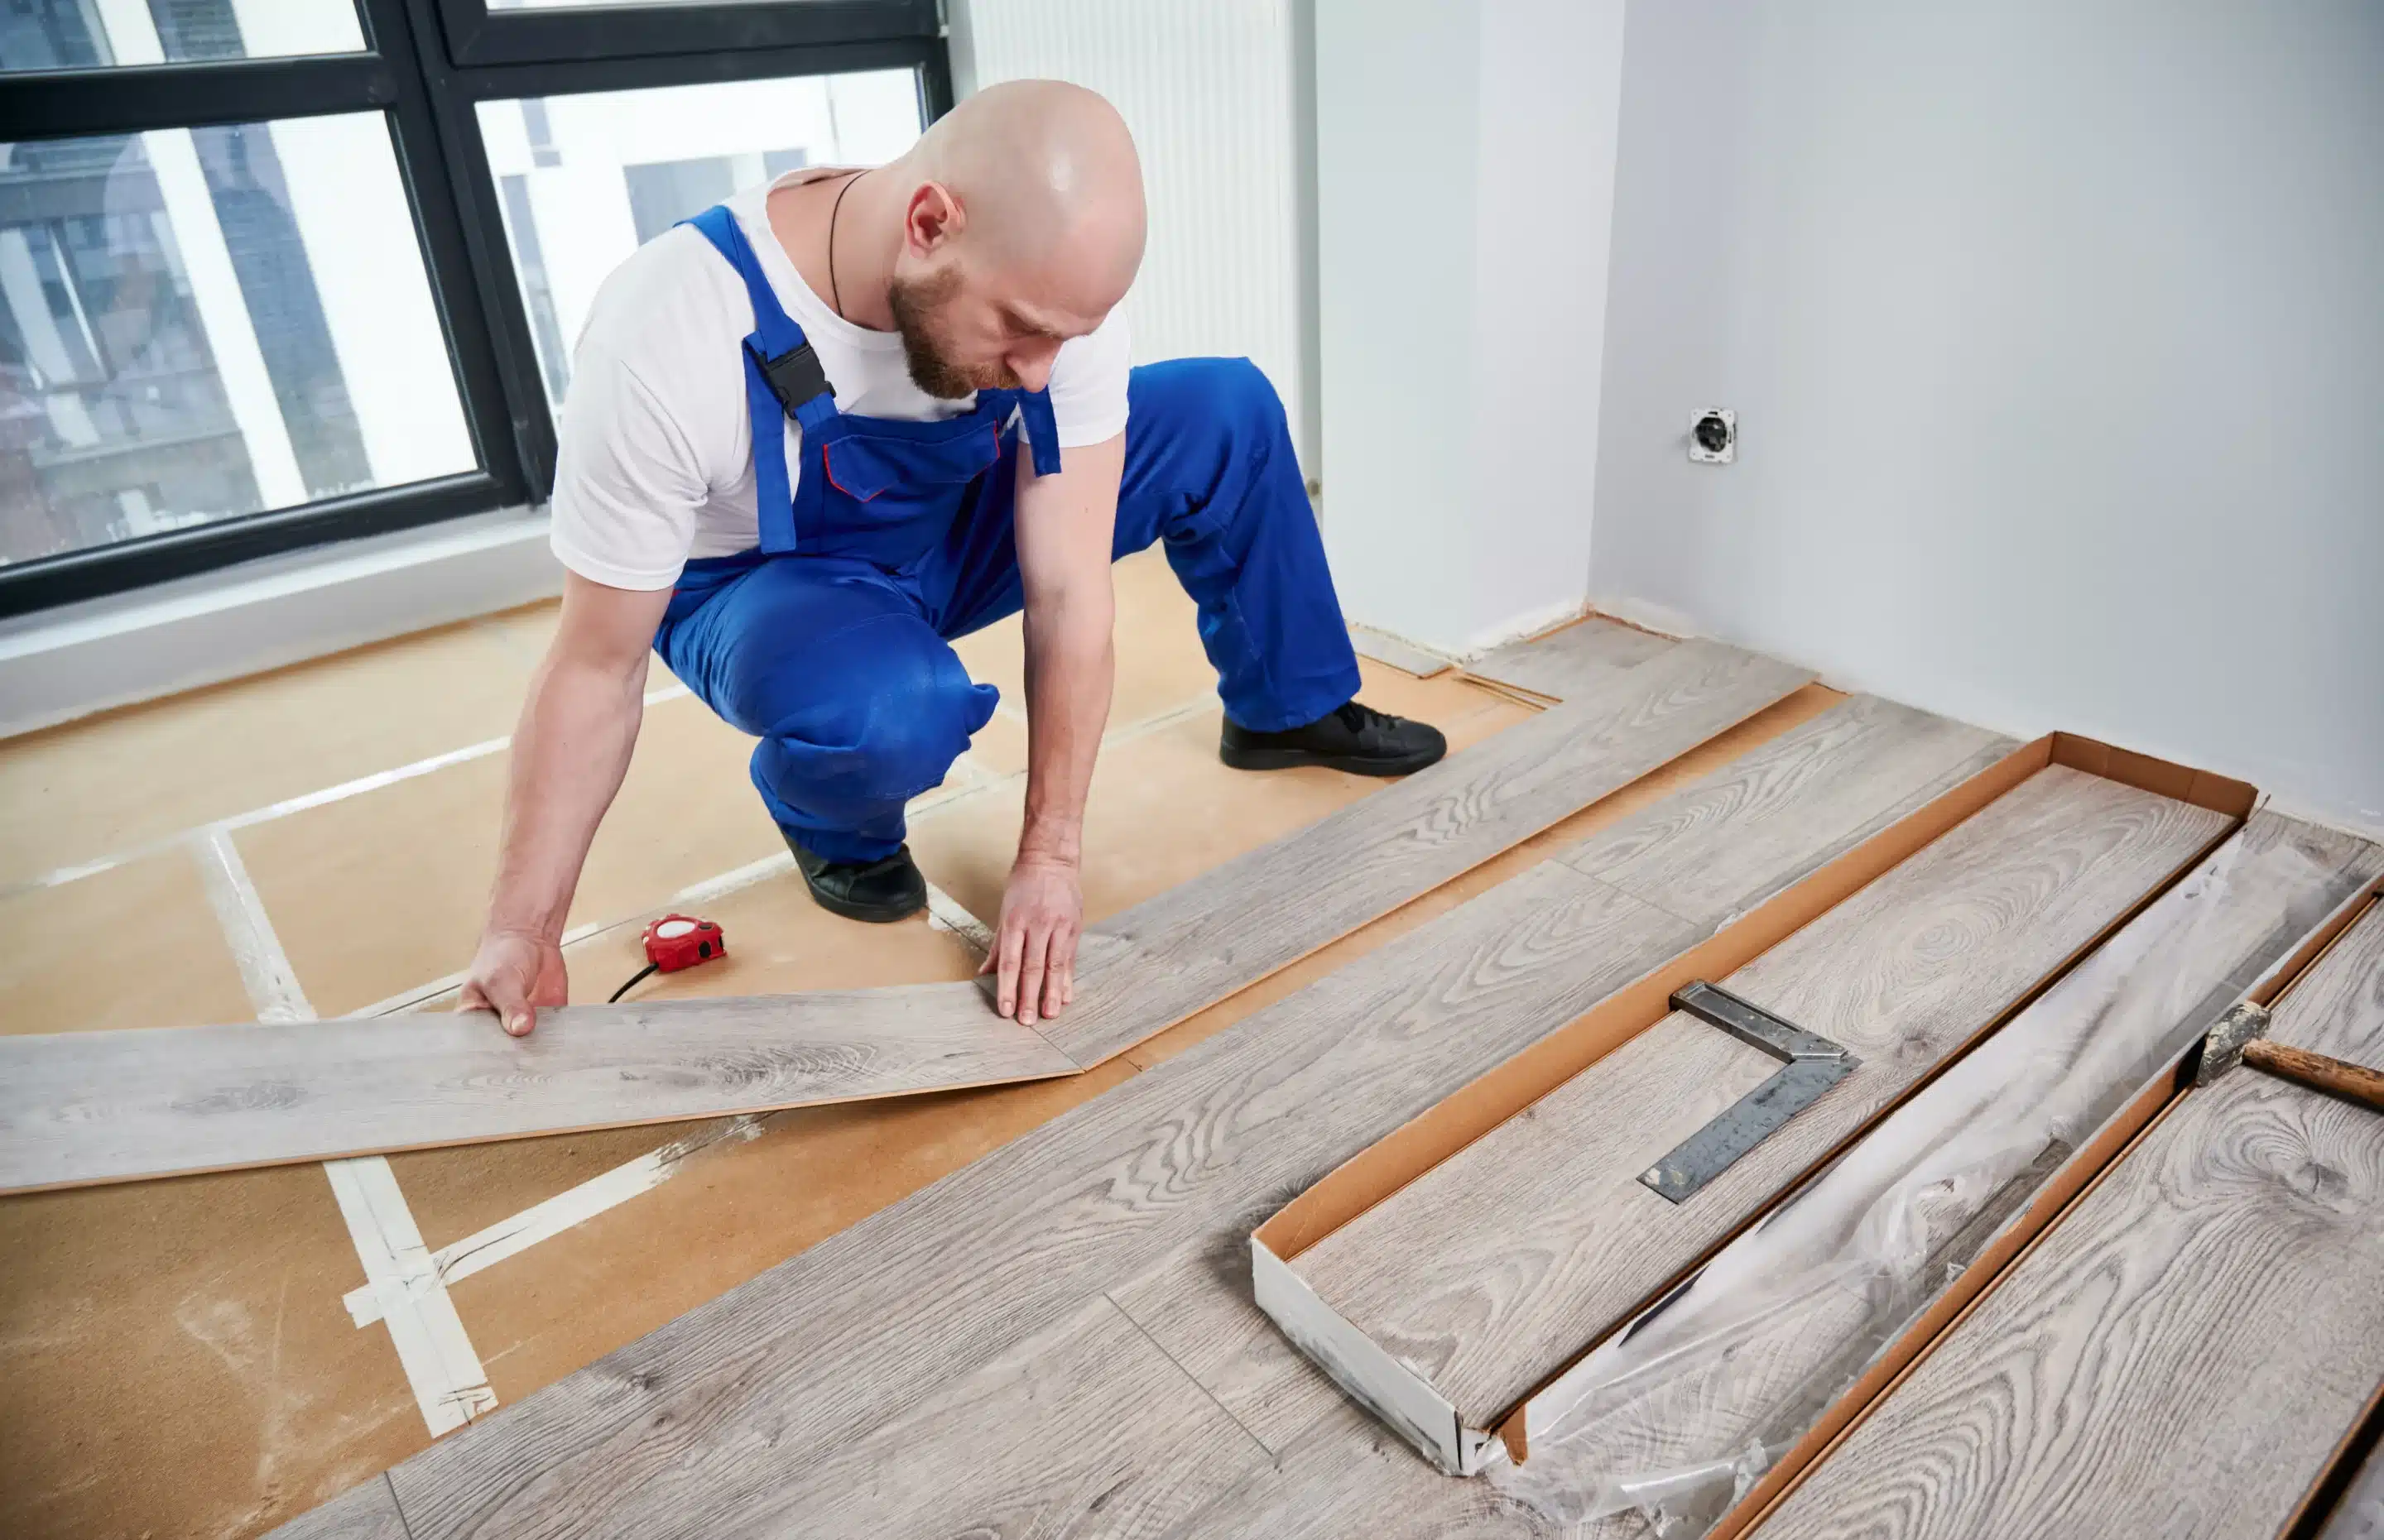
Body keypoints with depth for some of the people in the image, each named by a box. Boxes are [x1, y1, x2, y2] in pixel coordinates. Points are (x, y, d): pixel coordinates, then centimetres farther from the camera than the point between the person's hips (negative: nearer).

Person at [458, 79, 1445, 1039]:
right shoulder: (666, 341, -35)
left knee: (1228, 411, -10)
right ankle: (830, 820, -1)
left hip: (952, 529, 4)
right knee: (889, 715, -40)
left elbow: (1068, 593, -22)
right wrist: (524, 934, -23)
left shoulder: (1054, 275, -26)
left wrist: (1051, 853, -24)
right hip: (767, 587, -3)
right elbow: (597, 666, -25)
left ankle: (1289, 711, 12)